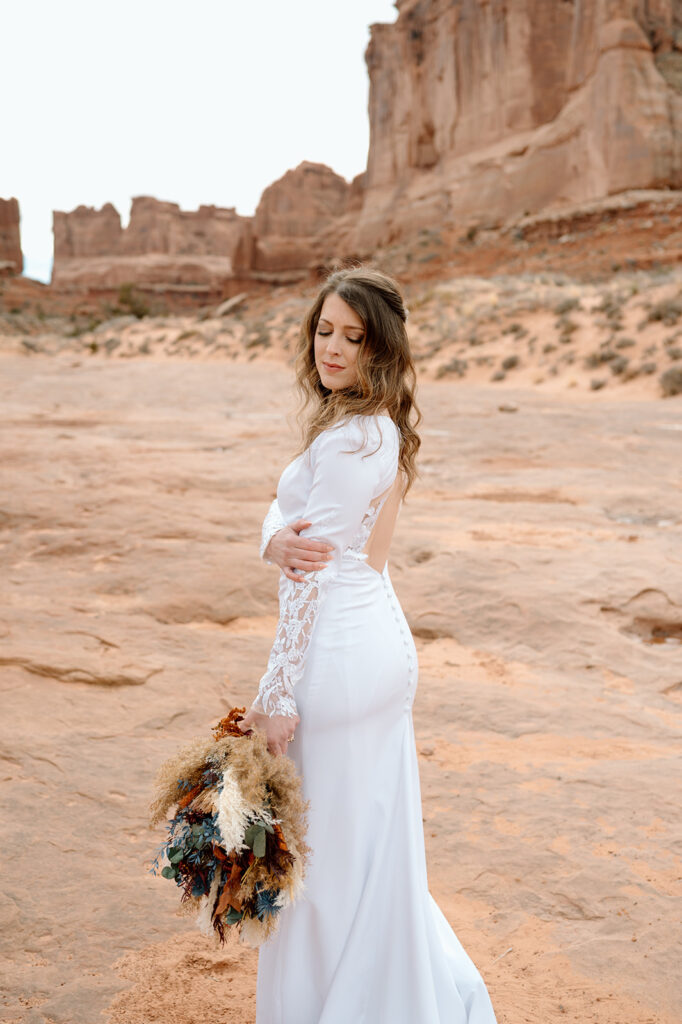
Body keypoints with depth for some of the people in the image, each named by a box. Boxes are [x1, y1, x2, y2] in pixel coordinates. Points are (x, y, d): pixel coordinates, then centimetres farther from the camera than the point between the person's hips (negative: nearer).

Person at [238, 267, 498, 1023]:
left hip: (338, 655, -10)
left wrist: (276, 697, -17)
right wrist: (278, 542, -17)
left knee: (323, 850, 8)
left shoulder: (347, 440, -20)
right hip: (383, 642, 10)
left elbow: (314, 582, -21)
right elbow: (283, 507, 7)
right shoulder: (386, 426, 9)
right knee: (372, 838, 23)